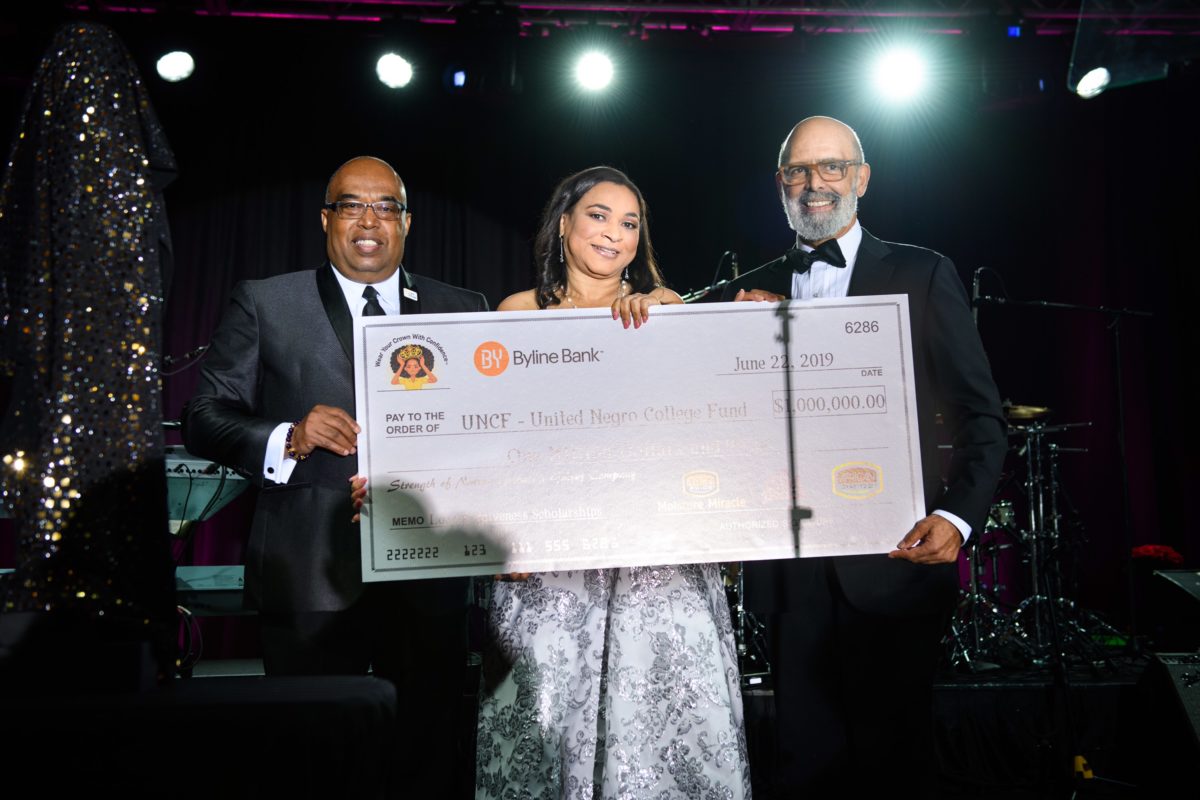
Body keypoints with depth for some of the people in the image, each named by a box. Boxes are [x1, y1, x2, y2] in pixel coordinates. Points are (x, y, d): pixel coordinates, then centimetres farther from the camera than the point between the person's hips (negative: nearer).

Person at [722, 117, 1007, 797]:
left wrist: (958, 517, -15)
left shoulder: (923, 276, 3)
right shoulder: (753, 293, 13)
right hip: (791, 566, 3)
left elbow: (981, 415, 0)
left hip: (892, 558, -2)